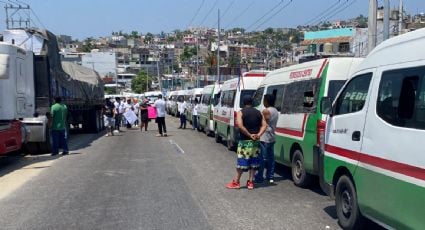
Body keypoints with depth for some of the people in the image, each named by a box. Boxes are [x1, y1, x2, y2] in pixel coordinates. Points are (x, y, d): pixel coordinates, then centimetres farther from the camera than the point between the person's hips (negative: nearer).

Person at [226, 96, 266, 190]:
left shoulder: (241, 112, -5)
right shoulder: (258, 112, 9)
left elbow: (240, 126, -18)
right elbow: (264, 125, 2)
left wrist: (249, 135, -14)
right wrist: (258, 135, -8)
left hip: (245, 141, -4)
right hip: (255, 141, 4)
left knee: (241, 161, 2)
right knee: (253, 161, 10)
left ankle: (236, 182, 9)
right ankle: (250, 182, 14)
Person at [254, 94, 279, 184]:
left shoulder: (266, 111, -14)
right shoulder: (275, 111, 13)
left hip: (264, 138, -9)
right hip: (272, 137, 9)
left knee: (262, 158, -5)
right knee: (270, 157, 12)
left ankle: (259, 177, -2)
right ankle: (270, 177, 18)